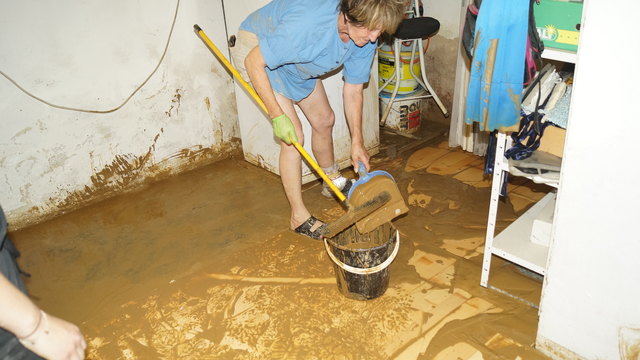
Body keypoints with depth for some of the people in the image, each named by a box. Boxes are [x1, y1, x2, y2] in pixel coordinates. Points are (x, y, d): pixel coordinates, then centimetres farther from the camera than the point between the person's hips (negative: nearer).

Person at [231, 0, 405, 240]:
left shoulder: (365, 39, -19)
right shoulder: (308, 23, -42)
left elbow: (353, 90, -8)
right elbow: (254, 62, -32)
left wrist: (357, 142, -7)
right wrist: (277, 115, -32)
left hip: (295, 60, 7)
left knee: (325, 120, 14)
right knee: (293, 136, -14)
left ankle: (333, 181, 41)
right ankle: (299, 216, 1)